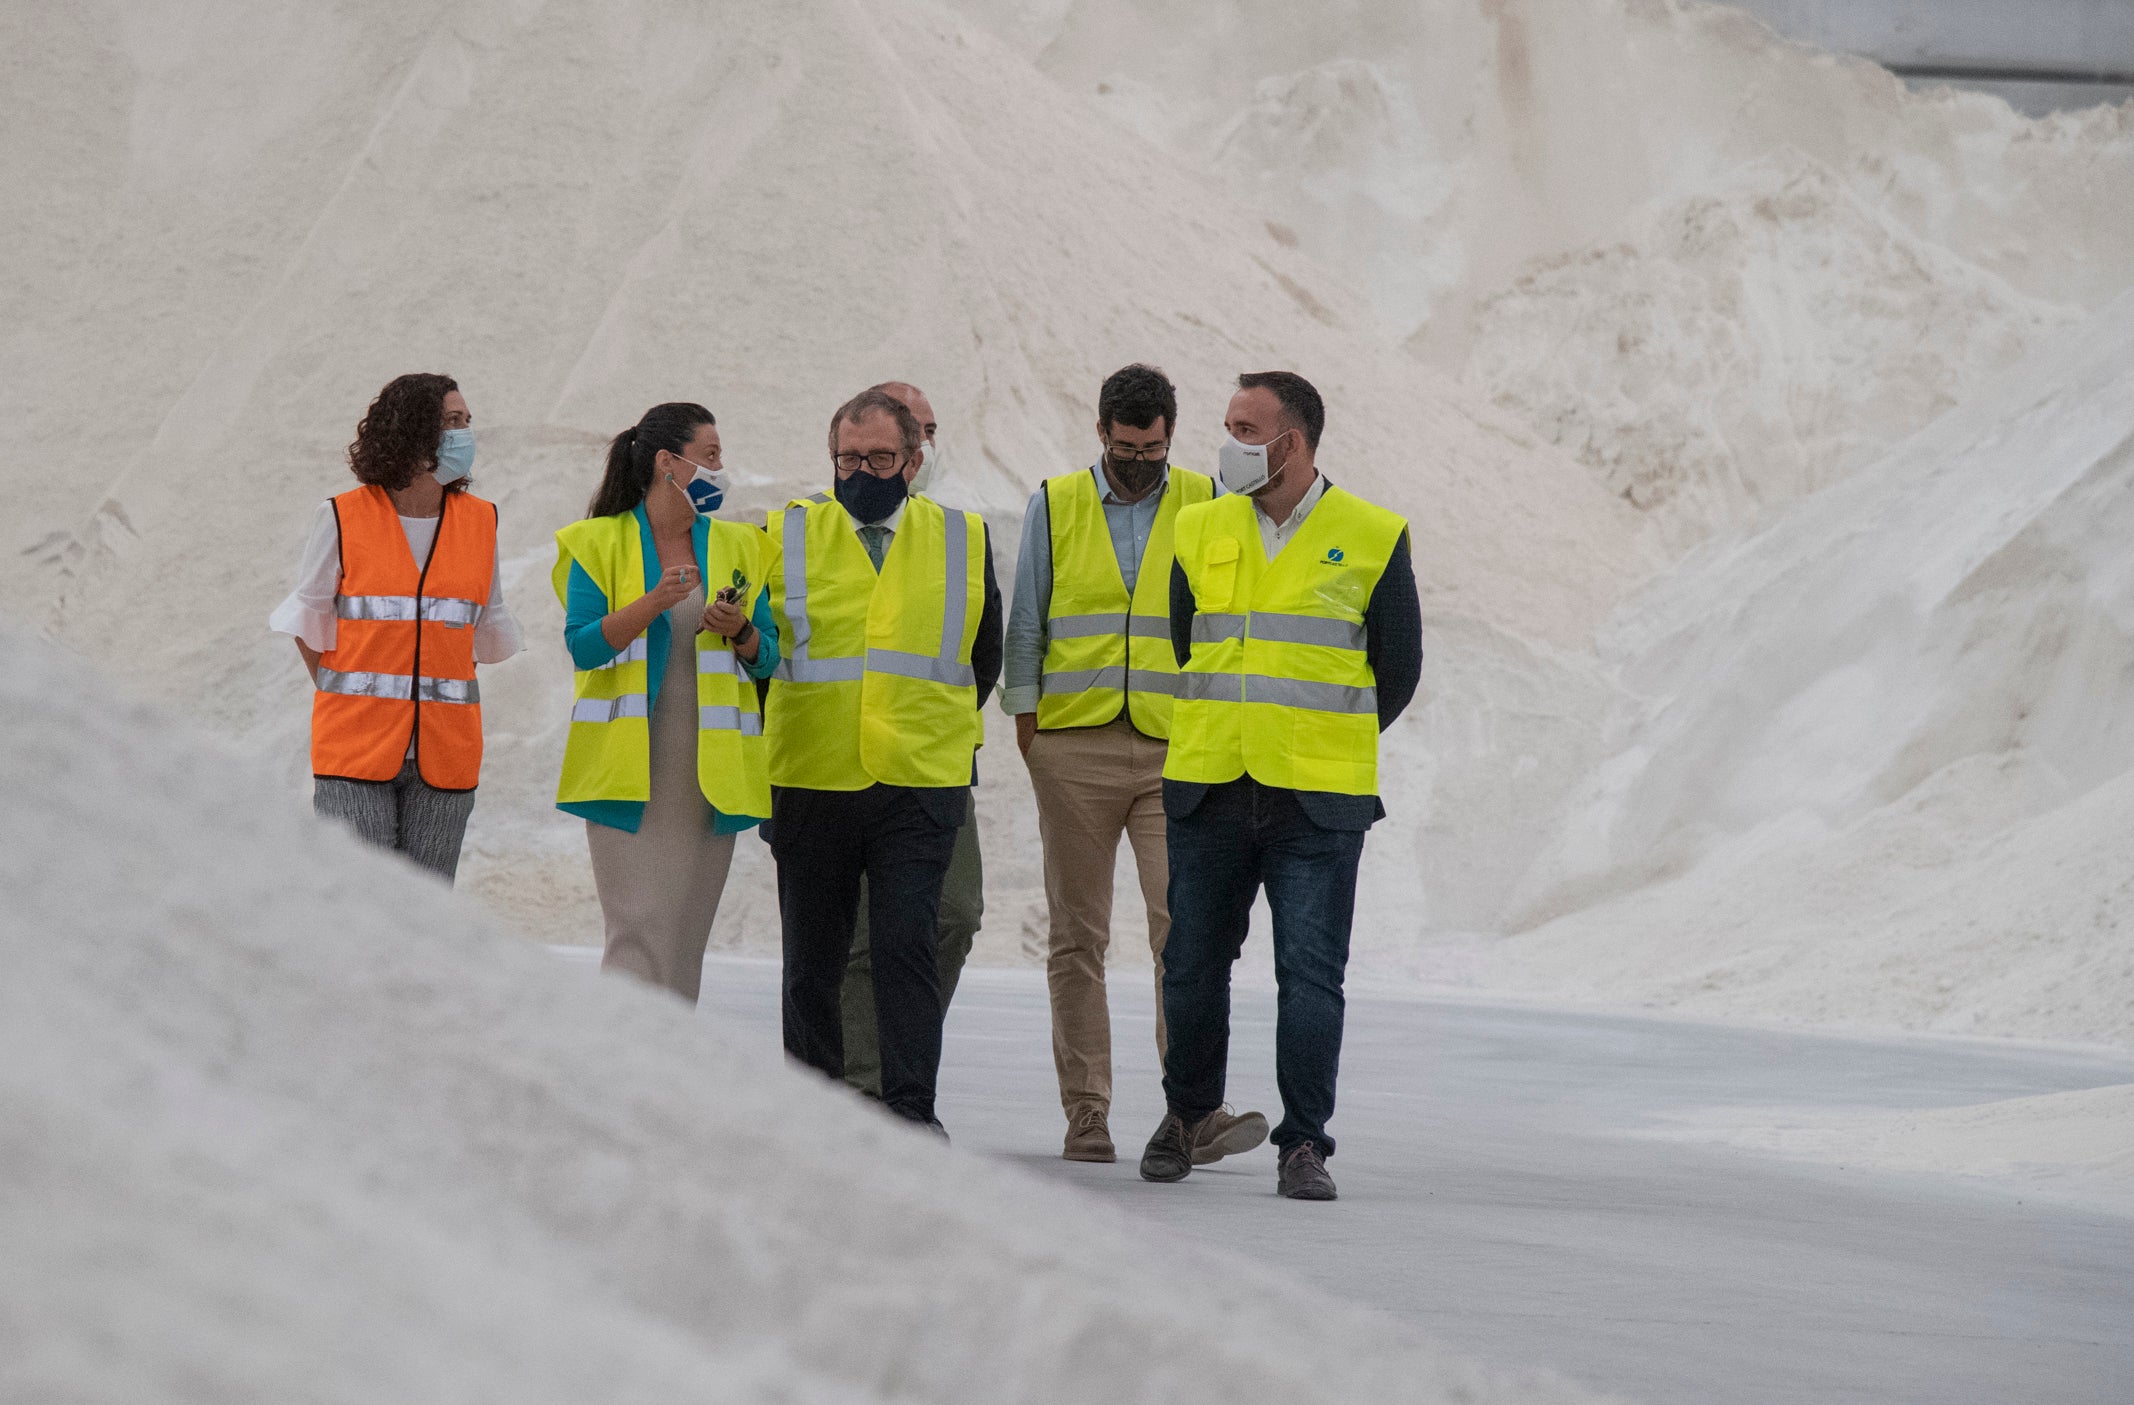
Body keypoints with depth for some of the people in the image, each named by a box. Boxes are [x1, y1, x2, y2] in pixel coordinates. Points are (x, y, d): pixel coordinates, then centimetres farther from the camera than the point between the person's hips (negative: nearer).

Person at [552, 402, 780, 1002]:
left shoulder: (737, 547, 13)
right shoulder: (600, 544, 2)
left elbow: (767, 658, 13)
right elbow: (582, 644, -7)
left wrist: (739, 632, -9)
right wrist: (653, 604, -20)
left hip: (708, 764, 4)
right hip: (629, 764, -4)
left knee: (687, 934, 3)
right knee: (639, 930, -12)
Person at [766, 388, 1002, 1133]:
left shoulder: (963, 541, 7)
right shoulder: (788, 536, 5)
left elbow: (983, 659, 20)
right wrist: (773, 739, 12)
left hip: (922, 785, -1)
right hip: (810, 784, 1)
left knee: (907, 944, -12)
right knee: (812, 955, 7)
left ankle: (912, 1111, -10)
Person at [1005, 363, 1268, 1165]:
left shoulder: (1202, 504, 8)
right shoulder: (1056, 505, 8)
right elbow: (1026, 624, 10)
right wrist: (1027, 724, 2)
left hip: (1174, 750, -1)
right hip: (1074, 747, 1)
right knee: (1077, 939, 3)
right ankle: (1086, 1116, 8)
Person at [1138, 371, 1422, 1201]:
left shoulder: (1372, 539, -1)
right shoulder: (1201, 532, 7)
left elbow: (1397, 670, 8)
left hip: (1317, 805, -3)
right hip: (1208, 794, 3)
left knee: (1310, 974, -6)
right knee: (1192, 966, 8)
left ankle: (1304, 1145, -1)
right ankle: (1186, 1115, 27)